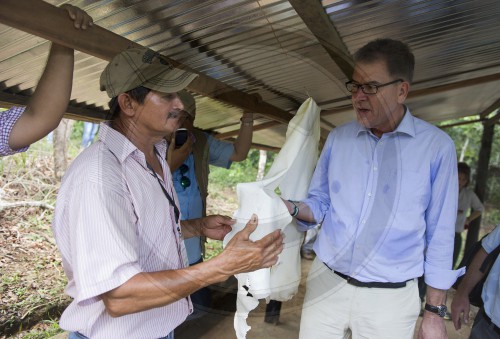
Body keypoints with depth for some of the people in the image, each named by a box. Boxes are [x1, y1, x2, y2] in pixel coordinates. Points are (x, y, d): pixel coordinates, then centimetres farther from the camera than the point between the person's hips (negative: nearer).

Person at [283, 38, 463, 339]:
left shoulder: (436, 146, -8)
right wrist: (292, 208, -15)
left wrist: (435, 311, 0)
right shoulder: (338, 138, 0)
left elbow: (440, 234, -3)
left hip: (390, 297, -2)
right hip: (326, 282, 3)